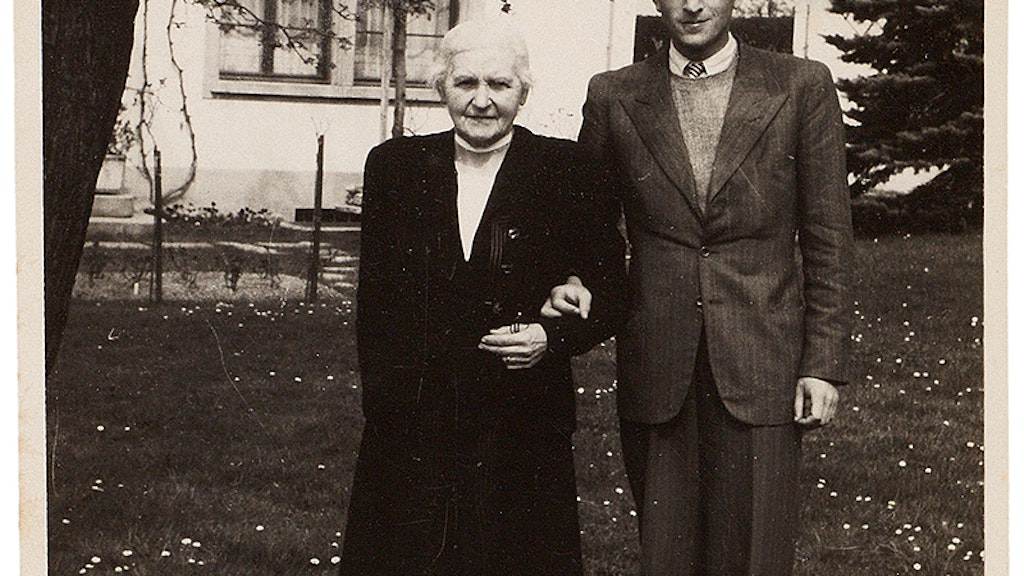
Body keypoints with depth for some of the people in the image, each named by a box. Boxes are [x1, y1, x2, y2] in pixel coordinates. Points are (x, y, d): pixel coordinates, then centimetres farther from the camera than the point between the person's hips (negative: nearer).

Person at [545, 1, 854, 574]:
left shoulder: (802, 87, 3)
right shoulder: (614, 97, 7)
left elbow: (829, 239, 3)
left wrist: (824, 364, -2)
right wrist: (575, 284, -5)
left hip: (761, 370, -2)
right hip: (655, 370, 2)